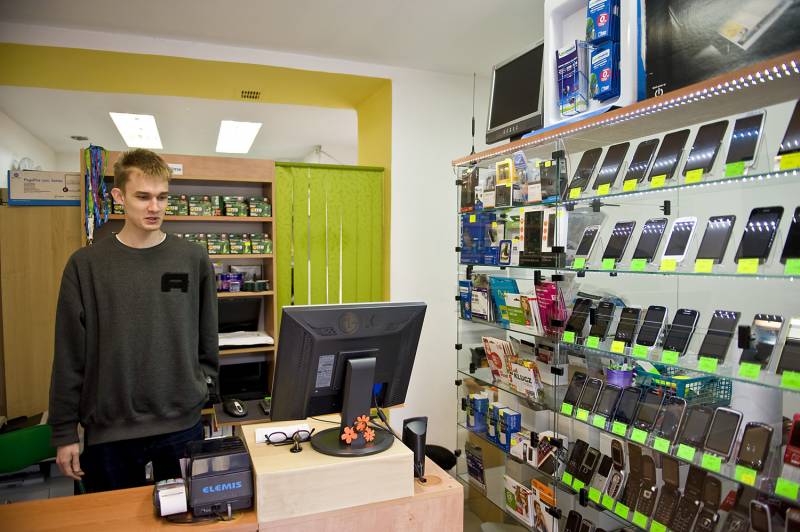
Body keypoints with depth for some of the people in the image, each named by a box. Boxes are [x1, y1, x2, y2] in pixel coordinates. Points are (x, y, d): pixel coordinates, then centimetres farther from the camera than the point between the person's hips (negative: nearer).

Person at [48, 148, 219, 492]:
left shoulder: (194, 260, -2)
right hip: (108, 429, 0)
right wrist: (64, 433, 0)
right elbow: (70, 354, -2)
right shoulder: (86, 264, -4)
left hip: (183, 424, 1)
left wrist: (204, 387, 2)